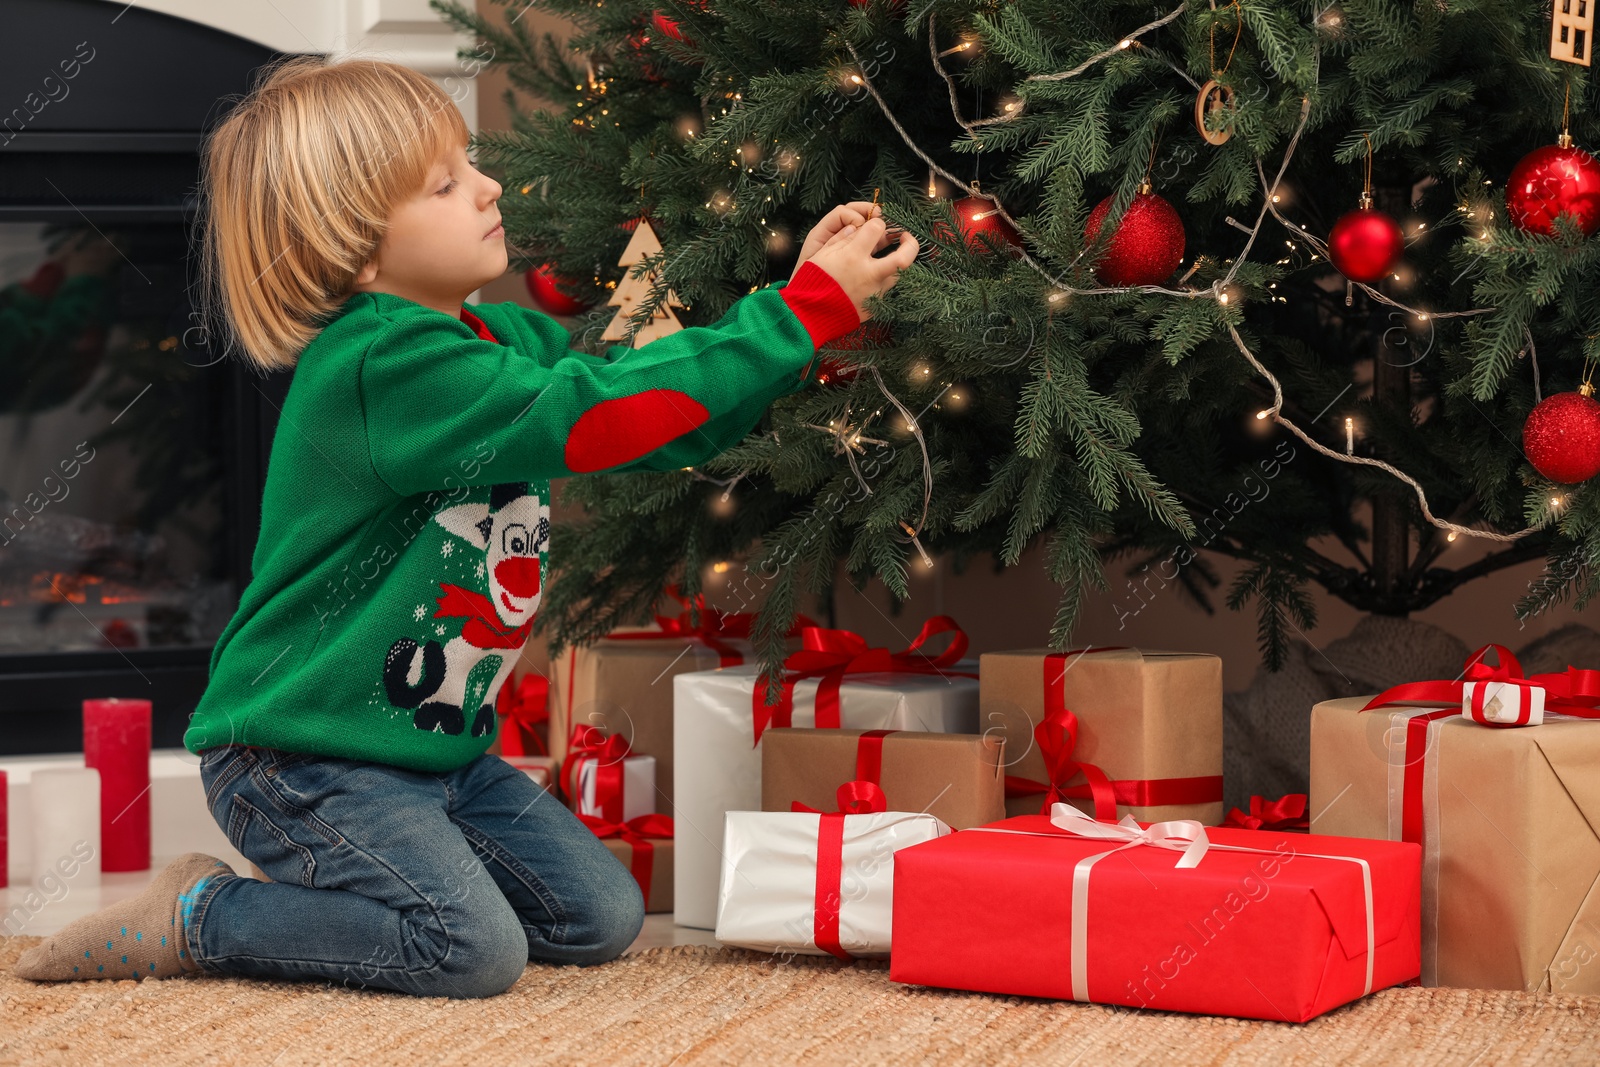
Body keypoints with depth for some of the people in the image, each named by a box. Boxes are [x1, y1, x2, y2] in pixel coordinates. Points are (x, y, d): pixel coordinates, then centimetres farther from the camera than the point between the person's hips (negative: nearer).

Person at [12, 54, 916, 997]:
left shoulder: (508, 341, 6)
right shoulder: (381, 370, -25)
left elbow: (666, 422, 7)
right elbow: (593, 417, -31)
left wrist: (804, 300, -7)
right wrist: (804, 313, -29)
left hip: (434, 743, 10)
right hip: (301, 755, -9)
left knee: (601, 919, 7)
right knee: (476, 951, -20)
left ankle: (332, 885, 17)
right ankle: (199, 918, -2)